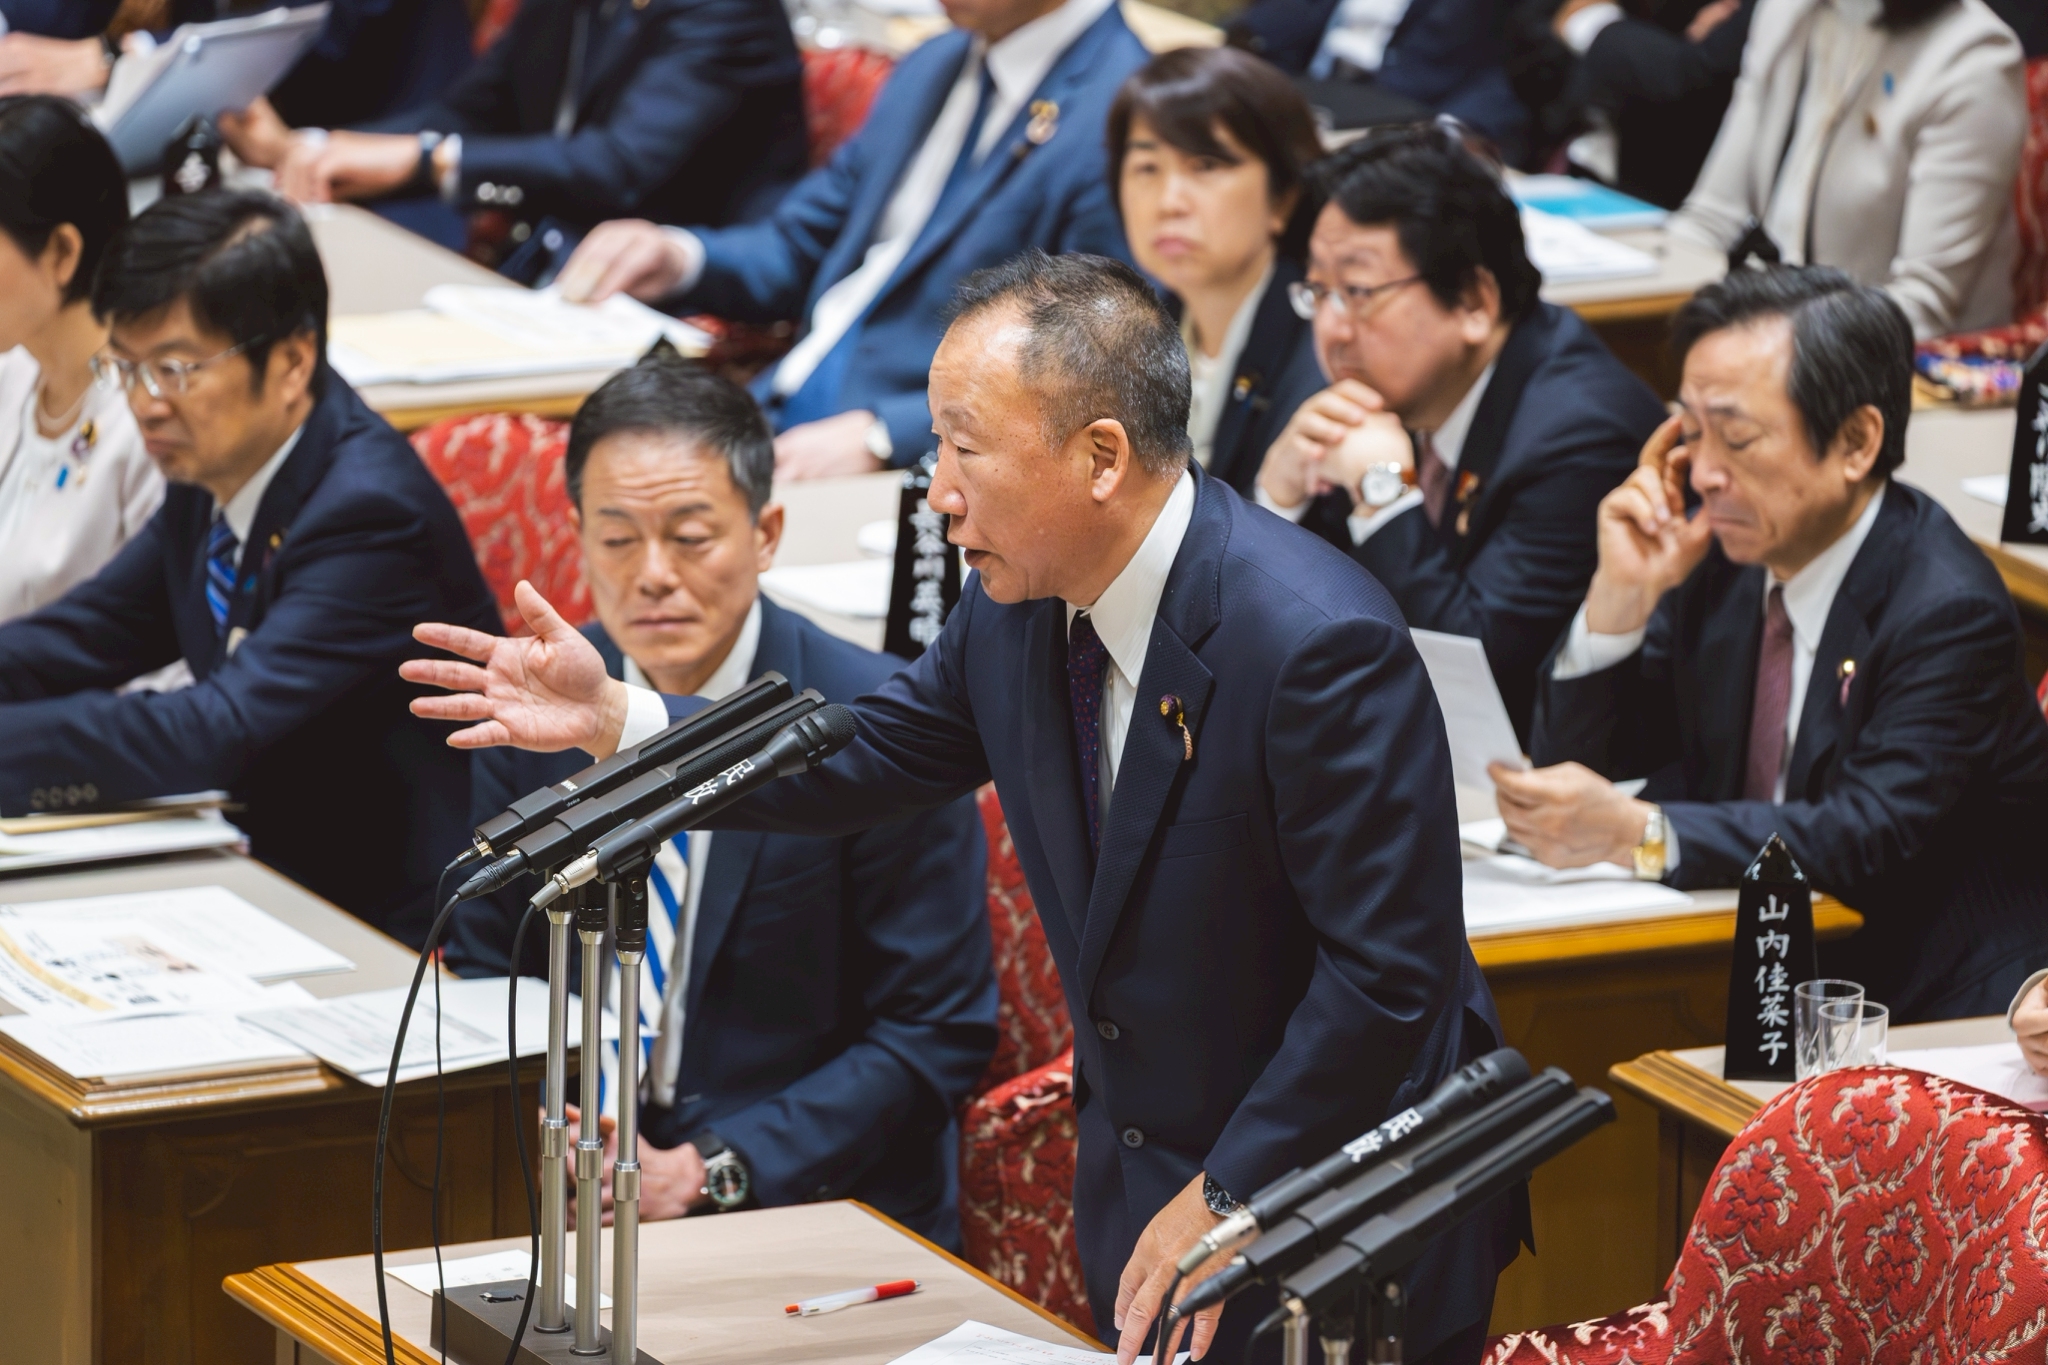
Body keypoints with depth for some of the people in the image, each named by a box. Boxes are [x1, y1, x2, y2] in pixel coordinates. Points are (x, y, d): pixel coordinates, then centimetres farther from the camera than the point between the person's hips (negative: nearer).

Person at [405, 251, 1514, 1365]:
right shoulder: (1013, 603, -4)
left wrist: (1225, 1203, -21)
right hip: (1141, 1189, 7)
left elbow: (1391, 970, -25)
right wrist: (615, 721, -1)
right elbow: (871, 759, 11)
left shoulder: (1320, 646, -28)